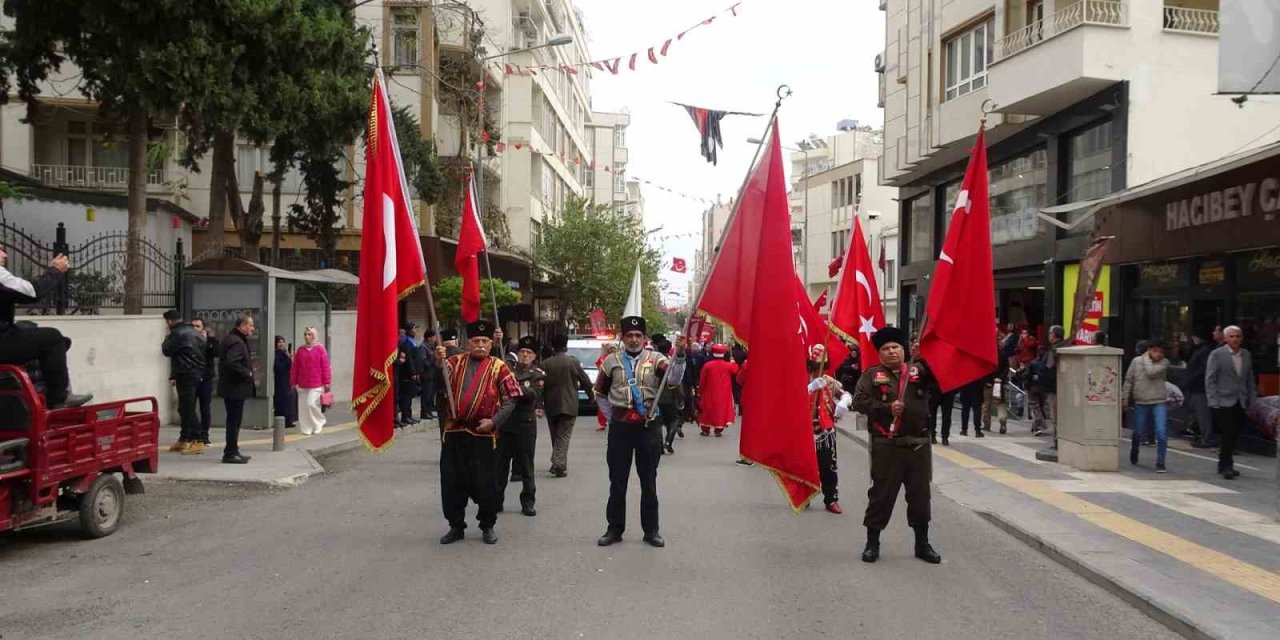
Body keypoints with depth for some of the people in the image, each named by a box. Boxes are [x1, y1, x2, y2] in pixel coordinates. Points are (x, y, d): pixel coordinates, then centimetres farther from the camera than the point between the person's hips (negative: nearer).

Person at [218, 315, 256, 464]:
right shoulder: (236, 342, -17)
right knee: (234, 420, -5)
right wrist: (247, 373, -18)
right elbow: (231, 362, -31)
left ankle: (233, 452, 23)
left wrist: (247, 372, 12)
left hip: (232, 388, 11)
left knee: (234, 421, 16)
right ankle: (230, 454, -1)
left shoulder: (231, 339, 16)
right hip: (235, 388, -11)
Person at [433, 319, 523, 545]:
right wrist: (439, 364, -26)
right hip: (454, 433, 2)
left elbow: (511, 399, 0)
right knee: (452, 482, 7)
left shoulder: (499, 367, 2)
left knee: (485, 483, 3)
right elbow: (440, 385, -7)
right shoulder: (455, 362, 8)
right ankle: (456, 526, 22)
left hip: (484, 434, -2)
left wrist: (494, 421, -12)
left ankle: (488, 526, 20)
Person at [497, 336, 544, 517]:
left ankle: (527, 502, 14)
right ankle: (496, 500, 15)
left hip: (526, 424, -1)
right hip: (504, 422, 2)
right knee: (500, 465, 6)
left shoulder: (538, 375, 1)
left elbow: (533, 394, -15)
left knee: (526, 467, 6)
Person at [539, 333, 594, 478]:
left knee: (555, 436, 16)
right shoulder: (573, 362, -7)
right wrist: (591, 394, 18)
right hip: (569, 405, -2)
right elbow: (585, 382, -1)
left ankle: (560, 465, 23)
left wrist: (540, 404, 5)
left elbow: (540, 385, -3)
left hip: (551, 406, 2)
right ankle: (558, 464, -15)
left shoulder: (545, 364, -3)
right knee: (563, 435, -1)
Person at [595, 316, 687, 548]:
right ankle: (615, 529, 18)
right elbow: (600, 392, 15)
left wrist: (679, 354, -39)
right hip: (620, 425, 1)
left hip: (648, 424, -1)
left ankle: (651, 530, 17)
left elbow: (674, 376, -22)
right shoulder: (611, 361, 4)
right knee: (617, 480, 8)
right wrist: (611, 417, 10)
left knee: (649, 480, 7)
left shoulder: (655, 359, -2)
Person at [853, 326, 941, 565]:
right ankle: (872, 543, 16)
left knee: (920, 494, 10)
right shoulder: (872, 375, 2)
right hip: (886, 445, -2)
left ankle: (922, 544, 23)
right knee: (881, 493, 4)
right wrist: (886, 408, -16)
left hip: (918, 444, 2)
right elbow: (859, 401, -7)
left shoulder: (918, 370, 8)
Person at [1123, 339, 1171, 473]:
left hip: (1159, 403, -1)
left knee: (1162, 432, -13)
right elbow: (1128, 380, 6)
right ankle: (1134, 454, 42)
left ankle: (1160, 463, -5)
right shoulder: (1136, 361, 2)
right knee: (1138, 432, 14)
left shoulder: (1164, 363, -2)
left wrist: (1146, 358, -7)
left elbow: (1151, 372, -20)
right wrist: (1124, 397, 4)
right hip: (1140, 403, 1)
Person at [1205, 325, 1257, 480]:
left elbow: (1250, 380, 14)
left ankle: (1224, 465, 18)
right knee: (1227, 434, -9)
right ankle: (1226, 466, -2)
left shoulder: (1247, 355, 11)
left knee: (1233, 435, 8)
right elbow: (1210, 379, -5)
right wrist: (1213, 402, -10)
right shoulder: (1216, 355, -4)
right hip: (1223, 402, -5)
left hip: (1241, 403, 5)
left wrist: (1252, 401, 7)